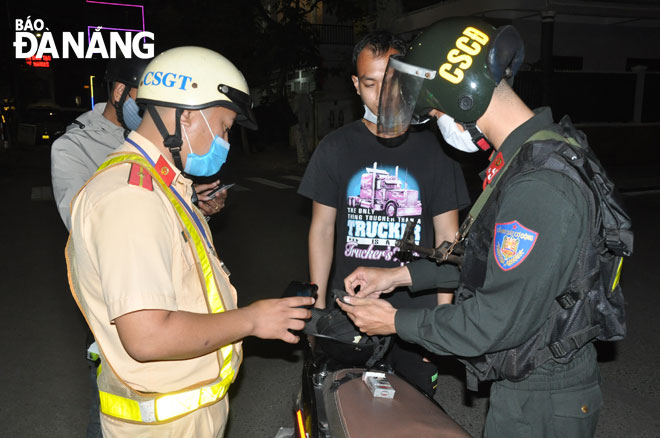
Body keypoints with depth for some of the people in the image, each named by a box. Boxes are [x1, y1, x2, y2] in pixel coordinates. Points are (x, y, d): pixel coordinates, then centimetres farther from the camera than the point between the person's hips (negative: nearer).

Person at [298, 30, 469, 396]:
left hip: (417, 313, 0)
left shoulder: (433, 149, 0)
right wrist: (317, 306, 2)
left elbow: (447, 236, 2)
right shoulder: (336, 148, 2)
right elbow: (322, 228, 5)